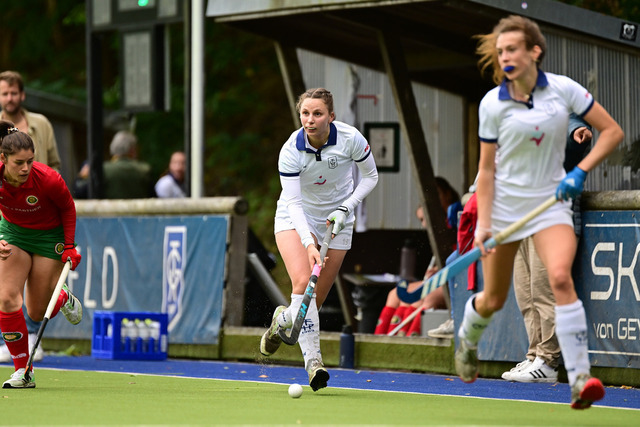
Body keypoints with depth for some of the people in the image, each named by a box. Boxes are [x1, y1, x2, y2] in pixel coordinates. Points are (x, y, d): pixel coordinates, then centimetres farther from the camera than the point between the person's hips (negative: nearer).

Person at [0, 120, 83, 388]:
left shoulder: (48, 180, -31)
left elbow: (68, 208, -9)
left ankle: (63, 297, 38)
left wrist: (69, 246, -10)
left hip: (49, 236, -2)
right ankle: (22, 371, -8)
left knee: (37, 312, 1)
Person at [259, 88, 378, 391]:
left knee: (316, 300, 0)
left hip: (336, 219, 2)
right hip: (296, 218, -2)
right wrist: (309, 244, -38)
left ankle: (283, 319, 34)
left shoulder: (350, 139, -20)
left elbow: (370, 176, -3)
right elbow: (293, 203, -25)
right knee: (303, 281, -25)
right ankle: (313, 361, -25)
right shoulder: (290, 151, -23)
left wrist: (345, 209, -16)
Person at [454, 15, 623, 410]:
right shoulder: (493, 104, -5)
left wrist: (580, 172, -13)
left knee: (560, 277, -27)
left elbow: (612, 131, -1)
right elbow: (486, 168, -1)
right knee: (494, 300, 10)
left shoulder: (563, 89, -6)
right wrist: (483, 223, -9)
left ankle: (580, 378, -29)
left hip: (551, 201, -1)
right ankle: (467, 337, 48)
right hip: (503, 204, 1)